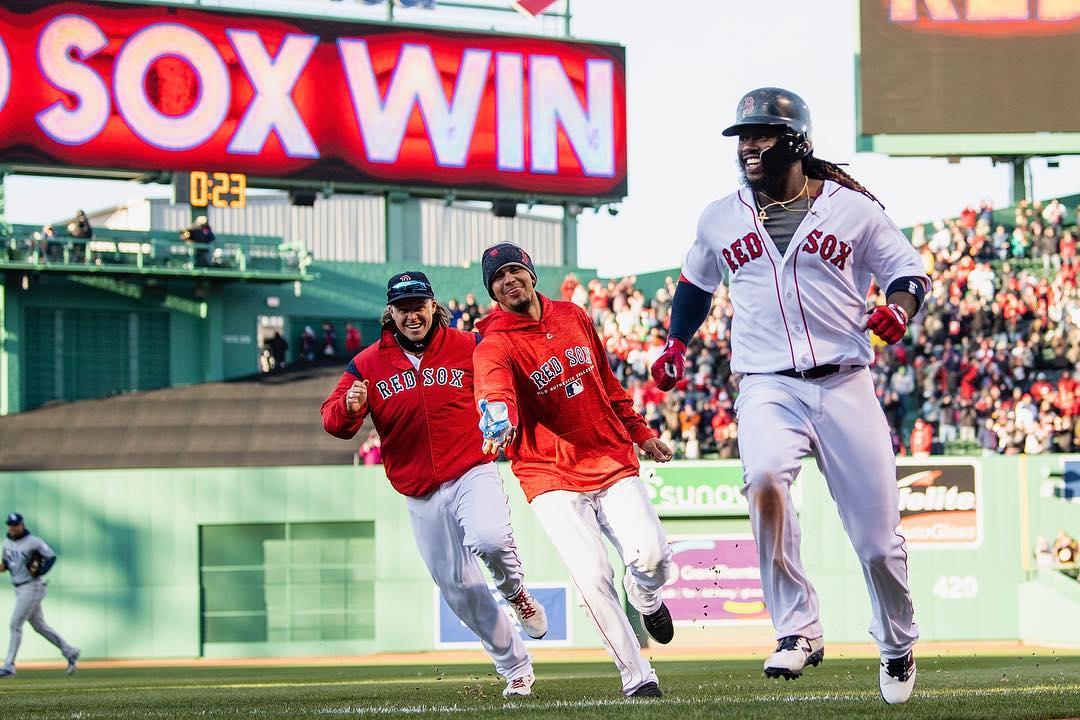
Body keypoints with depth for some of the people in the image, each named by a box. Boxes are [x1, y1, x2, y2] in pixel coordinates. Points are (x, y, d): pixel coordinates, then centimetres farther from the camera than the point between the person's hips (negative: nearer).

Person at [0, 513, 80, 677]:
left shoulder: (33, 541, -13)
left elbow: (51, 556, -8)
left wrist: (39, 572, -22)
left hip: (32, 587, -8)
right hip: (19, 588, 8)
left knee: (15, 624, -10)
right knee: (39, 626, 13)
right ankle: (70, 652, 24)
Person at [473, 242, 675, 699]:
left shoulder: (573, 317, 8)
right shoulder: (495, 346, -10)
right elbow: (494, 392, -33)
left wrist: (640, 433, 22)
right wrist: (499, 423, -55)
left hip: (613, 460, 3)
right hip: (553, 478, -3)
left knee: (650, 556, -15)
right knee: (592, 578, -17)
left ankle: (646, 600, 23)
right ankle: (637, 678, -4)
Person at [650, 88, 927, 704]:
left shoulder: (853, 210, 3)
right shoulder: (721, 220, 12)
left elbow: (908, 271, 10)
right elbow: (696, 284, 30)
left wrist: (897, 309, -11)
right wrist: (676, 346, 19)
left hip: (845, 384, -1)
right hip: (767, 390, 1)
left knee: (878, 540, 0)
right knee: (765, 479, -33)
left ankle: (898, 646, 29)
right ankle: (799, 631, -24)